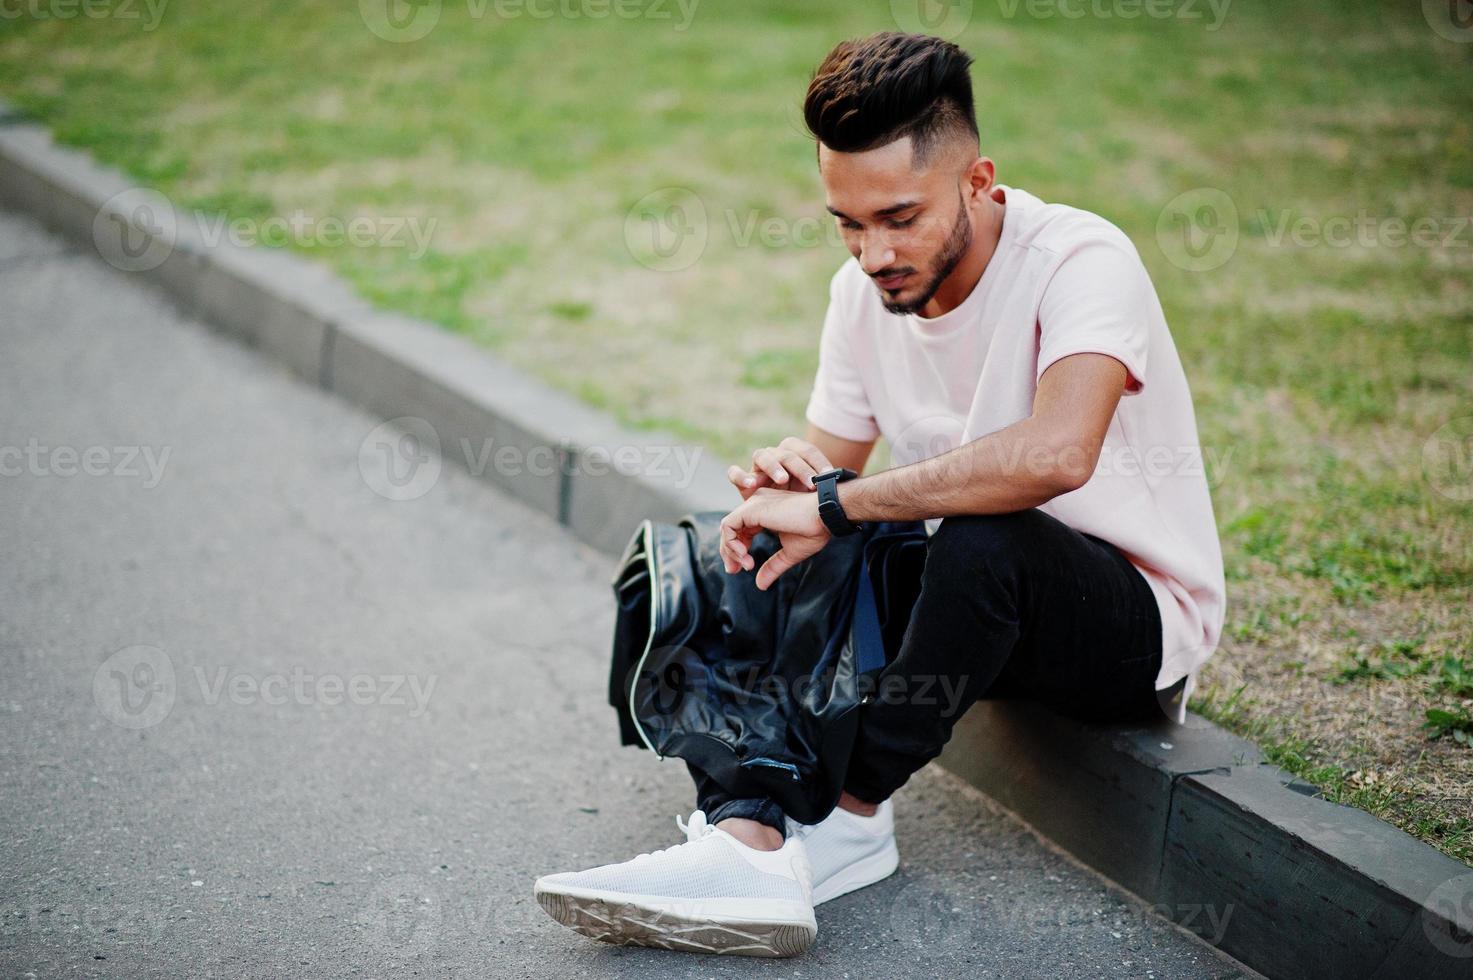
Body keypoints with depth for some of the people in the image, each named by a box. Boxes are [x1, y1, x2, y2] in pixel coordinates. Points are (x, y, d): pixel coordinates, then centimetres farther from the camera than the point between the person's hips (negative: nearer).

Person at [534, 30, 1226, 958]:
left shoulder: (1081, 259, -23)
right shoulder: (864, 290, -1)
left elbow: (1055, 453, -42)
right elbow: (835, 450, 8)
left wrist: (833, 506, -35)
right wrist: (793, 472, -18)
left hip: (1142, 620, -6)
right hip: (965, 598, 7)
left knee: (983, 536, -39)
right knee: (740, 554, -11)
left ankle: (854, 819, -22)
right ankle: (748, 835, -31)